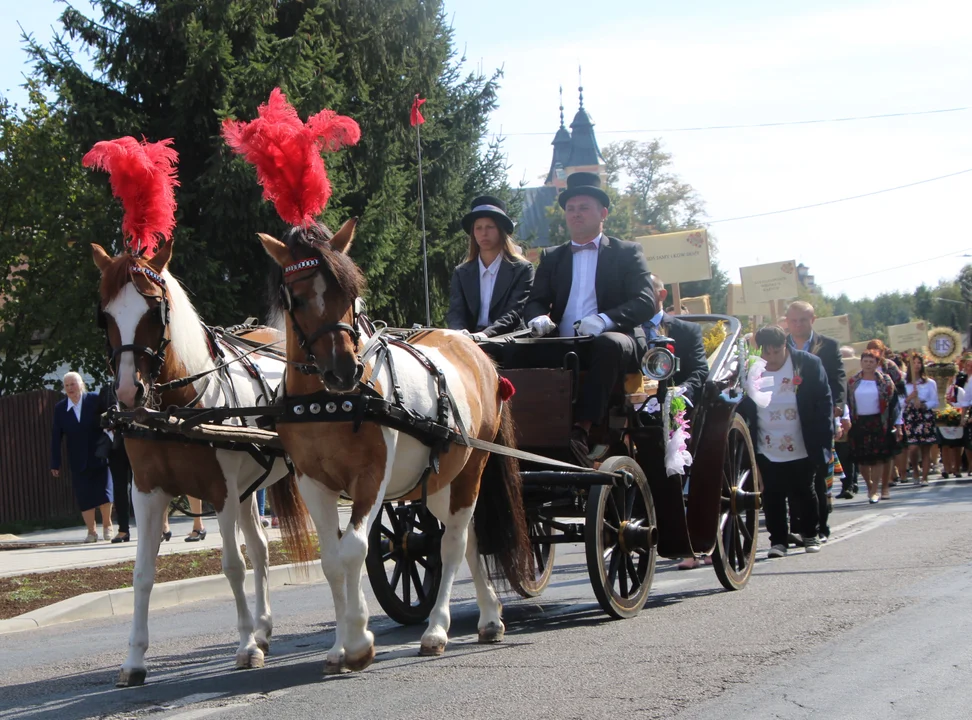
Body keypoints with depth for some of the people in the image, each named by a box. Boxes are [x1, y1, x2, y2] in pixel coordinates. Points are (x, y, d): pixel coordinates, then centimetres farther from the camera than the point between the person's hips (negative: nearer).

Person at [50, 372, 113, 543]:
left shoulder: (94, 400, -4)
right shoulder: (60, 408, 2)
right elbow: (56, 437, 3)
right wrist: (55, 463, 2)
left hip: (99, 457, -2)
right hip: (78, 461, 2)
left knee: (103, 493, -5)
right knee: (84, 497, -1)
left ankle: (107, 525, 16)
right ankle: (91, 531, 8)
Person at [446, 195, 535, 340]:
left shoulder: (522, 270, 5)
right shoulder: (461, 273, 16)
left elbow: (515, 313, -6)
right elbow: (455, 313, 6)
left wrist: (487, 333, -24)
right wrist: (460, 333, -18)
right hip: (469, 344, 3)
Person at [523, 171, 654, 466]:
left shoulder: (627, 253, 13)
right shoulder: (551, 257, 25)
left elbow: (646, 302, 0)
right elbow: (535, 301, 17)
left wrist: (605, 320, -20)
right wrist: (538, 318, -10)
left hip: (615, 342, -3)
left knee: (608, 343, -40)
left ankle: (582, 431, -43)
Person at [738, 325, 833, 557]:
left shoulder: (808, 364, -5)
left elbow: (824, 403, -4)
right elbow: (742, 409, 3)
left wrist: (823, 442, -9)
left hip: (801, 450, -1)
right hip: (766, 450, 1)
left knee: (803, 494, 9)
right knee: (772, 497, 1)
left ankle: (810, 535, 27)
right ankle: (778, 540, 12)